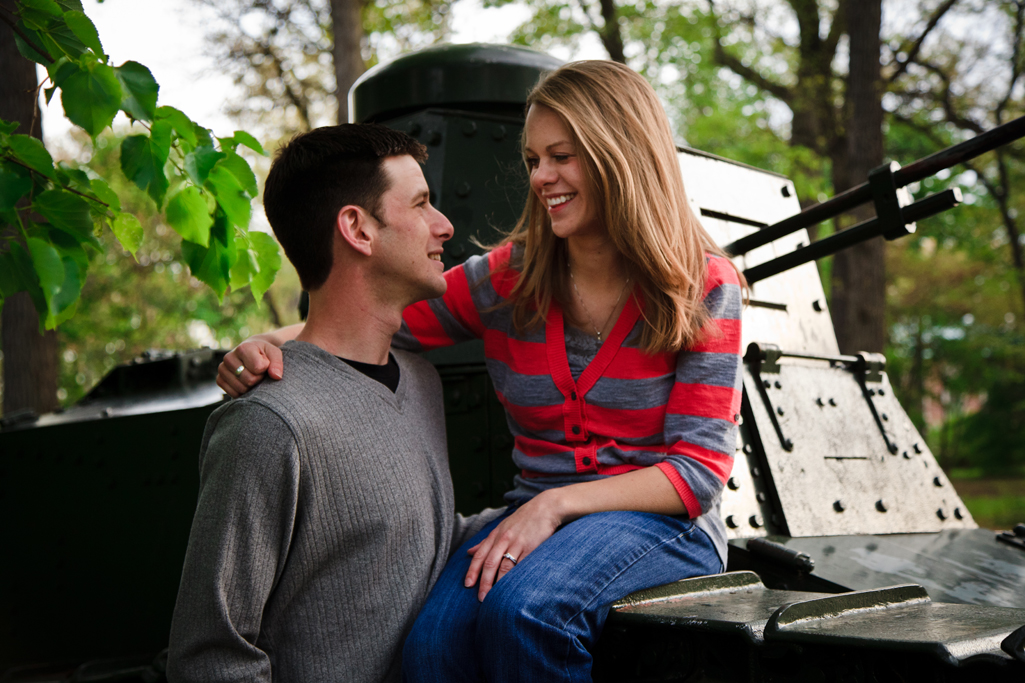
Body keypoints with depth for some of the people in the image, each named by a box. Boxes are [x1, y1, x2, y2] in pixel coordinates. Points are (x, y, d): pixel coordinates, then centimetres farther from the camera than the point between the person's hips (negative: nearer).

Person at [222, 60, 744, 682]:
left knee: (523, 606, -33)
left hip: (665, 522, -2)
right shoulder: (509, 278, 5)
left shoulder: (706, 288, -4)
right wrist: (272, 344, -13)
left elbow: (699, 471, -8)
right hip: (537, 519, 3)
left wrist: (559, 502, -20)